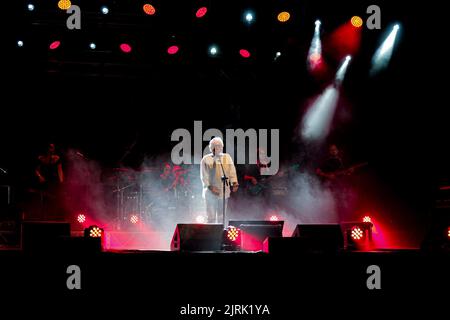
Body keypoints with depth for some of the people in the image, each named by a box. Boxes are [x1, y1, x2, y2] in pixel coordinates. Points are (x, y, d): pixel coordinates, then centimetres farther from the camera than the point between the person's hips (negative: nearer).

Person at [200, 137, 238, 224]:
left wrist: (234, 183, -9)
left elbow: (232, 171, 6)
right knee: (211, 216, -4)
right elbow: (204, 176, -3)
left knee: (221, 216, 7)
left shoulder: (227, 157, 11)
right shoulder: (206, 159, 0)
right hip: (211, 193, -3)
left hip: (224, 192, 3)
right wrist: (210, 187, -14)